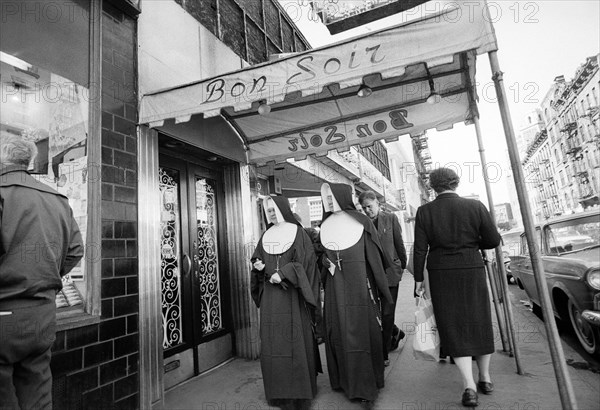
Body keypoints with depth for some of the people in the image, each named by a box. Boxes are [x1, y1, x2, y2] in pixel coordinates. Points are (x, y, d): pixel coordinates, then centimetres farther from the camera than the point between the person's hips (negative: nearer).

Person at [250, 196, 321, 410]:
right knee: (272, 342, 7)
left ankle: (299, 389, 17)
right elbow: (257, 260, 17)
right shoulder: (266, 236, 12)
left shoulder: (298, 233, -2)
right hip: (270, 295, 5)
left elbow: (304, 262, -9)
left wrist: (283, 273, -18)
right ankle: (277, 390, 21)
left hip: (292, 295, -4)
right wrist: (258, 266, -6)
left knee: (295, 339, 0)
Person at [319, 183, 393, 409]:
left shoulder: (361, 222, -4)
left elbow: (374, 257, -3)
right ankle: (345, 379, 26)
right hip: (335, 287, 4)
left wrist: (381, 287, -3)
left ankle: (365, 387, 14)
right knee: (338, 332, 9)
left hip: (358, 284, -4)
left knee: (361, 332, 2)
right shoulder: (326, 226, 8)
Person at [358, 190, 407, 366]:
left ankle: (384, 354, 17)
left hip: (390, 272, -2)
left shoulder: (390, 218, 0)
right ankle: (395, 333, 41)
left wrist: (402, 265, 10)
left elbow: (399, 243, 6)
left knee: (387, 313, 3)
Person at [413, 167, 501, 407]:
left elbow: (420, 249, -7)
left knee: (453, 327, 6)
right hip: (472, 271, 2)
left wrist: (418, 279, 1)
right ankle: (485, 378, 32)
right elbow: (493, 241, -1)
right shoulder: (475, 206, -4)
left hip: (441, 275, -1)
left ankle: (469, 385, 0)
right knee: (479, 323, 17)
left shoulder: (424, 212, -6)